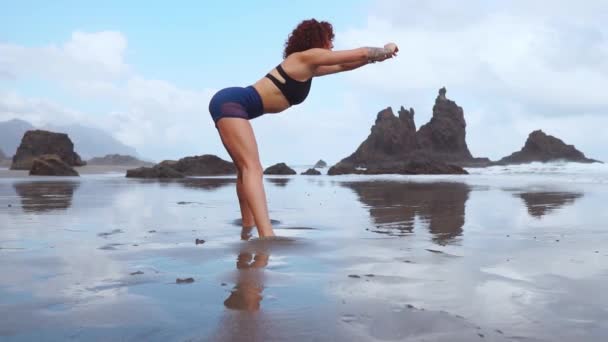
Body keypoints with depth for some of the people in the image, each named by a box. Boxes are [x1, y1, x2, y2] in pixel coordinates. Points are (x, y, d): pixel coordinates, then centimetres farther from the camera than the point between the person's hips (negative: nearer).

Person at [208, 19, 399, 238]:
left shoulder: (309, 68, 18)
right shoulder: (307, 57, -7)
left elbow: (343, 66, 32)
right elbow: (361, 53, -4)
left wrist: (377, 57, 29)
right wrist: (385, 50, 13)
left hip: (231, 104, 10)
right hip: (231, 102, -10)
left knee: (247, 169, 16)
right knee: (253, 168, -23)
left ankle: (249, 227, 24)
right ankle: (267, 236, -34)